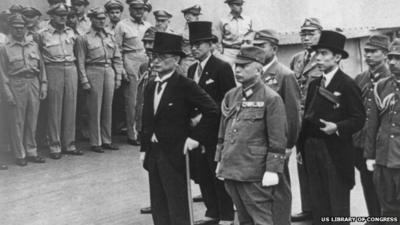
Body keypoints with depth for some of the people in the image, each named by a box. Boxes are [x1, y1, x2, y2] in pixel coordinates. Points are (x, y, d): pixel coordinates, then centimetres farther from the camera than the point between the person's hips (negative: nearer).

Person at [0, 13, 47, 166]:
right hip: (16, 85, -3)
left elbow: (41, 67, 14)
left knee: (32, 121, 8)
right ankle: (20, 155, 9)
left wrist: (43, 85, 6)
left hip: (33, 84, 4)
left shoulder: (34, 45, 11)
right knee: (17, 122, 1)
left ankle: (31, 152, 18)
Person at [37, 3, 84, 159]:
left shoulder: (71, 32, 11)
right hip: (53, 70, -4)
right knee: (54, 110, -1)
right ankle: (55, 147, 5)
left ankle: (69, 144, 14)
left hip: (71, 69, 4)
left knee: (70, 108, 6)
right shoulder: (43, 35, -2)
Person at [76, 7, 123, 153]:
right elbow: (81, 62, -4)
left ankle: (107, 140, 17)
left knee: (108, 108, 8)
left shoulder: (110, 37, 13)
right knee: (95, 109, -1)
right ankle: (95, 142, 6)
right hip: (94, 72, -5)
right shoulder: (84, 38, -1)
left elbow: (117, 58, 13)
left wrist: (118, 77, 7)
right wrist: (84, 81, -10)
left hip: (109, 71, 5)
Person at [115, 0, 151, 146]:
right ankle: (132, 135, 3)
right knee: (132, 101, -3)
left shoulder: (148, 26, 16)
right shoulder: (122, 26, 1)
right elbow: (117, 49, -3)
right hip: (131, 64, -4)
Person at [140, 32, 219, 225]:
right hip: (154, 155, 7)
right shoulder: (151, 87, 12)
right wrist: (144, 149, 11)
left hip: (175, 156, -7)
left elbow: (212, 111, -14)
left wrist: (196, 137, -14)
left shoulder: (185, 86, -11)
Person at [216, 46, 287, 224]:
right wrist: (220, 161, 17)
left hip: (255, 175, -7)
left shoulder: (271, 98, -8)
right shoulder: (231, 96, 12)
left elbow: (278, 140, -11)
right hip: (230, 172, 7)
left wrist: (272, 170, -14)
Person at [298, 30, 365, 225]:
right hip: (312, 150, 6)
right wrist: (302, 147, 10)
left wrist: (337, 127, -25)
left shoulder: (348, 85, -7)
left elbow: (358, 119, -10)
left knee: (338, 207, 0)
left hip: (336, 152, -6)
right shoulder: (314, 84, 13)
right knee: (318, 204, 12)